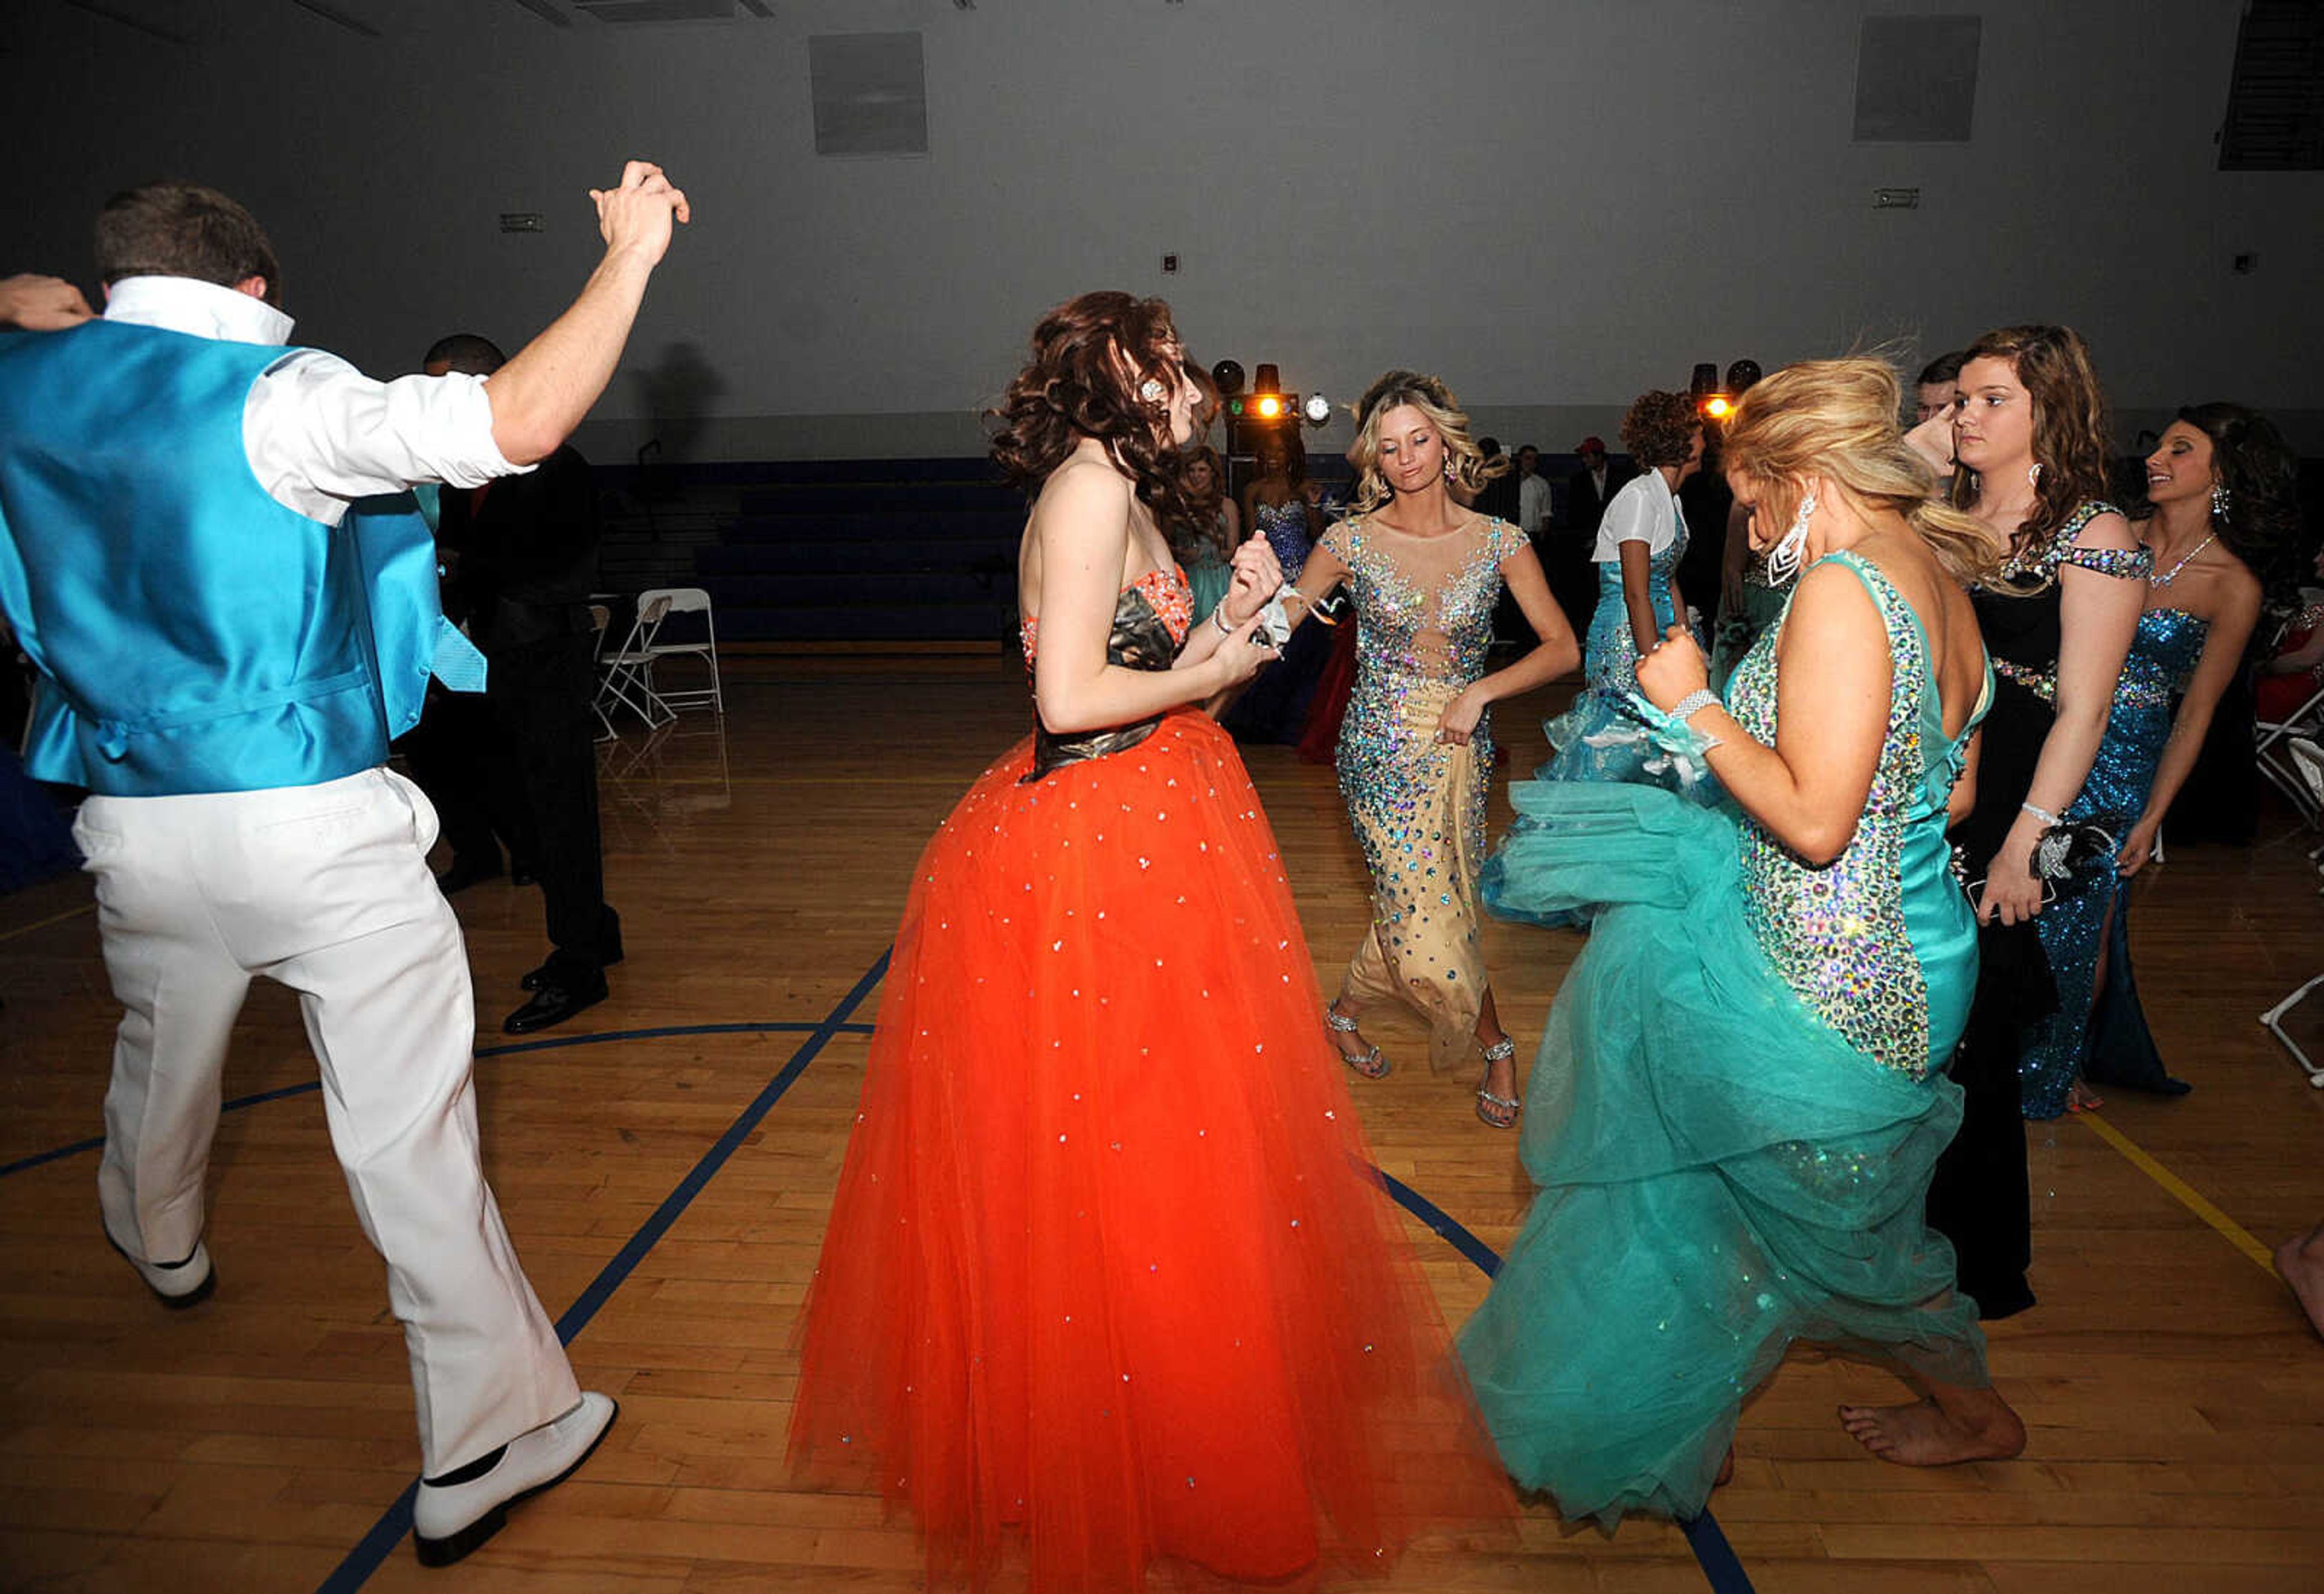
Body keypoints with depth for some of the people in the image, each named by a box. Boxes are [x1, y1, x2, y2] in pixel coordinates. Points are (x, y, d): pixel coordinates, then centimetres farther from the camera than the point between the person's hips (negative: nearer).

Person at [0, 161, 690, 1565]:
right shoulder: (273, 397, -13)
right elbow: (517, 426, -25)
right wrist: (631, 253, -17)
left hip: (137, 822, 6)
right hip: (317, 830, -6)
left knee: (162, 1055, 32)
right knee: (407, 1129, -1)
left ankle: (161, 1249, 62)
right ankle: (486, 1440, 8)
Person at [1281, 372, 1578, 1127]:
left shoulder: (1498, 541, -3)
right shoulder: (1352, 541, -5)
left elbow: (1562, 646, -4)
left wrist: (1480, 692, -16)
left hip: (1460, 746, 2)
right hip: (1382, 747, -2)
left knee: (1412, 906, 8)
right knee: (1429, 917, -5)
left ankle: (1345, 1009, 35)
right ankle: (1498, 1046, 20)